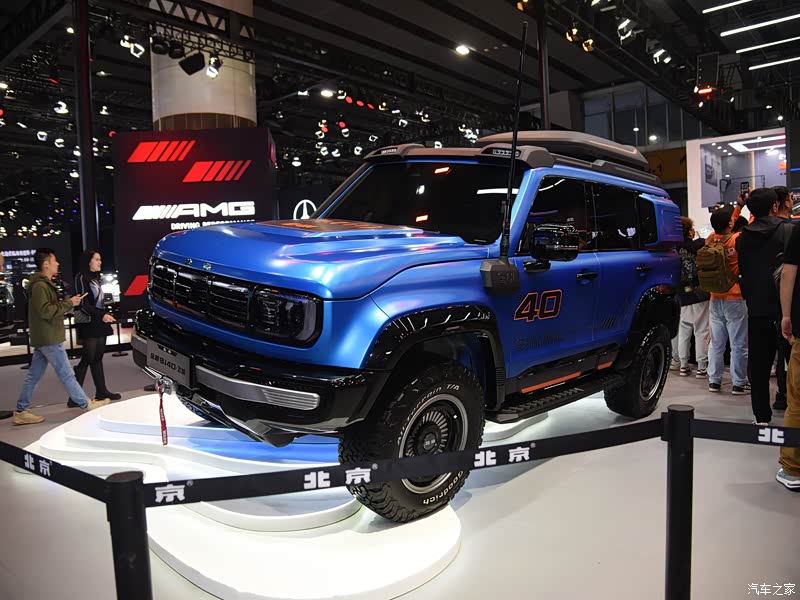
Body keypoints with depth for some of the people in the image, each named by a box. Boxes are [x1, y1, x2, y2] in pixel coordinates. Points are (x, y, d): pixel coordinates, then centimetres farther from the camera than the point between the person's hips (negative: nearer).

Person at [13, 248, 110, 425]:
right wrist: (69, 303, -18)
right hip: (49, 338, -10)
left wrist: (67, 303, 11)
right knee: (66, 374, -2)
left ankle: (20, 411, 17)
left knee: (34, 376, 12)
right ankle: (87, 404, 5)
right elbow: (46, 311, -24)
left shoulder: (43, 284, 17)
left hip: (43, 338, 10)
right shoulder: (40, 285, -16)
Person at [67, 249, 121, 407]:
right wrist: (102, 316, -23)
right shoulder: (81, 278, -9)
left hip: (100, 324, 8)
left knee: (97, 358, 11)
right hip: (88, 325, -8)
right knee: (87, 359, -8)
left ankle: (101, 391, 15)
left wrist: (106, 317, 17)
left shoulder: (95, 278, 16)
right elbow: (83, 304, -16)